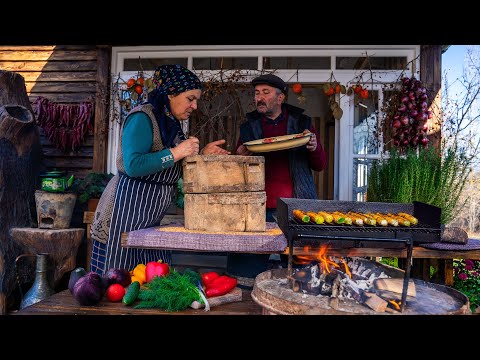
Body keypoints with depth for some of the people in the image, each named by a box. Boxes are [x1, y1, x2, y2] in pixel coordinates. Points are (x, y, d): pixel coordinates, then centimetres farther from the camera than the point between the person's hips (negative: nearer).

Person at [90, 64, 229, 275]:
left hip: (151, 219, 9)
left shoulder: (172, 124, 15)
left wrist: (203, 154, 8)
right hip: (127, 208, -9)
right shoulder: (142, 118, -12)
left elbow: (173, 171, 18)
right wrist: (175, 153, -21)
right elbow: (133, 166, -24)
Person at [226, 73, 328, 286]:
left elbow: (320, 166, 11)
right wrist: (240, 157, -8)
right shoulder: (249, 127, 13)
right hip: (259, 209, 1)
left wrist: (314, 148, -11)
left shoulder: (301, 122, 11)